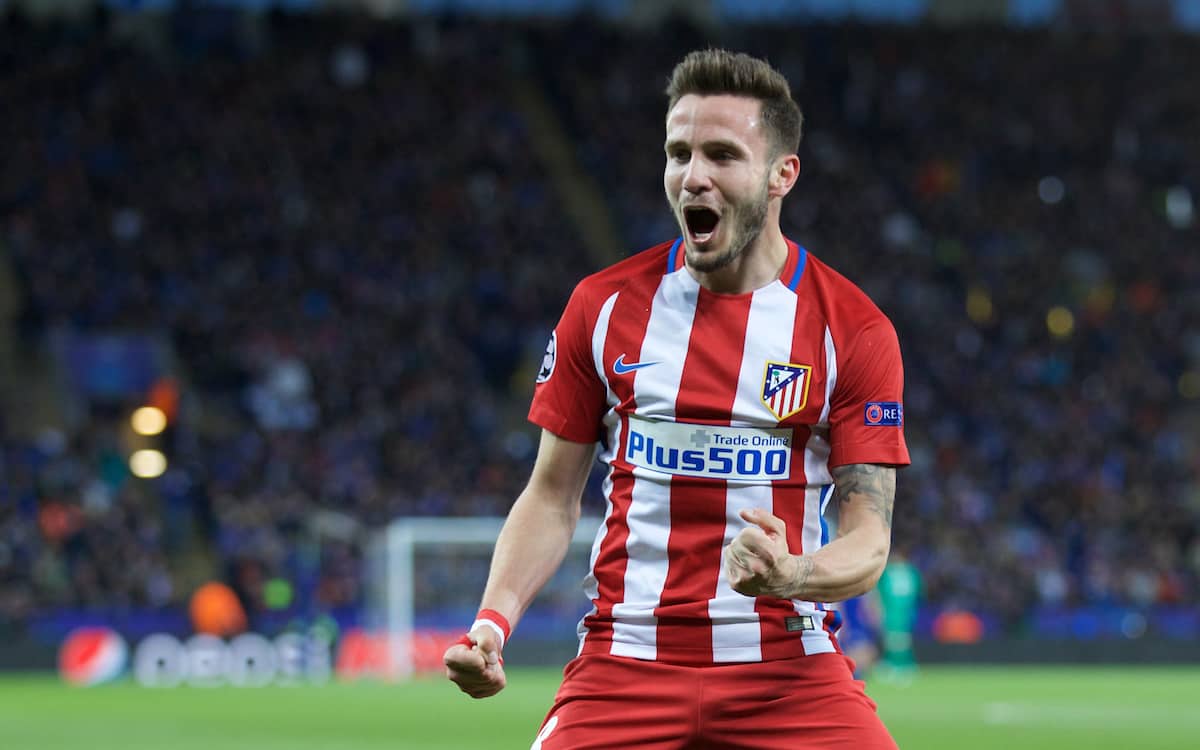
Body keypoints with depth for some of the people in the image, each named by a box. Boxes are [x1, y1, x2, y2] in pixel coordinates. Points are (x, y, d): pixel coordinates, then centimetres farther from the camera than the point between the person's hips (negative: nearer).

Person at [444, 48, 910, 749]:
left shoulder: (854, 329, -1)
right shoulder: (603, 306, 5)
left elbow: (868, 540, -3)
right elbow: (552, 498, 11)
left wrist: (792, 575, -25)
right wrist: (493, 619, -5)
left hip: (788, 668, -1)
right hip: (625, 661, 1)